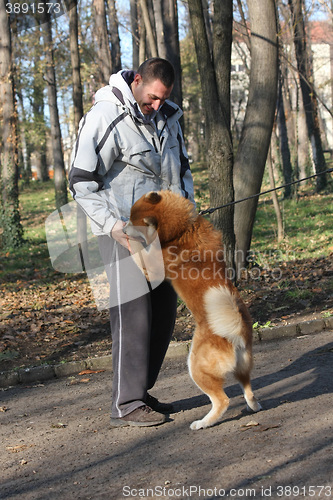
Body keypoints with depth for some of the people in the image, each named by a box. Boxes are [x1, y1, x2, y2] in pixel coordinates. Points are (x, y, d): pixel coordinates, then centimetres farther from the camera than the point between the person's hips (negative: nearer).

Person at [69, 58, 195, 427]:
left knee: (163, 311, 9)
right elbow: (82, 183, -15)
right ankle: (126, 406, -3)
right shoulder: (103, 119, -13)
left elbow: (181, 168, 21)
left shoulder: (167, 116, 10)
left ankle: (140, 391, 22)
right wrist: (115, 226, -24)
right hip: (122, 231, -8)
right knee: (133, 313, -10)